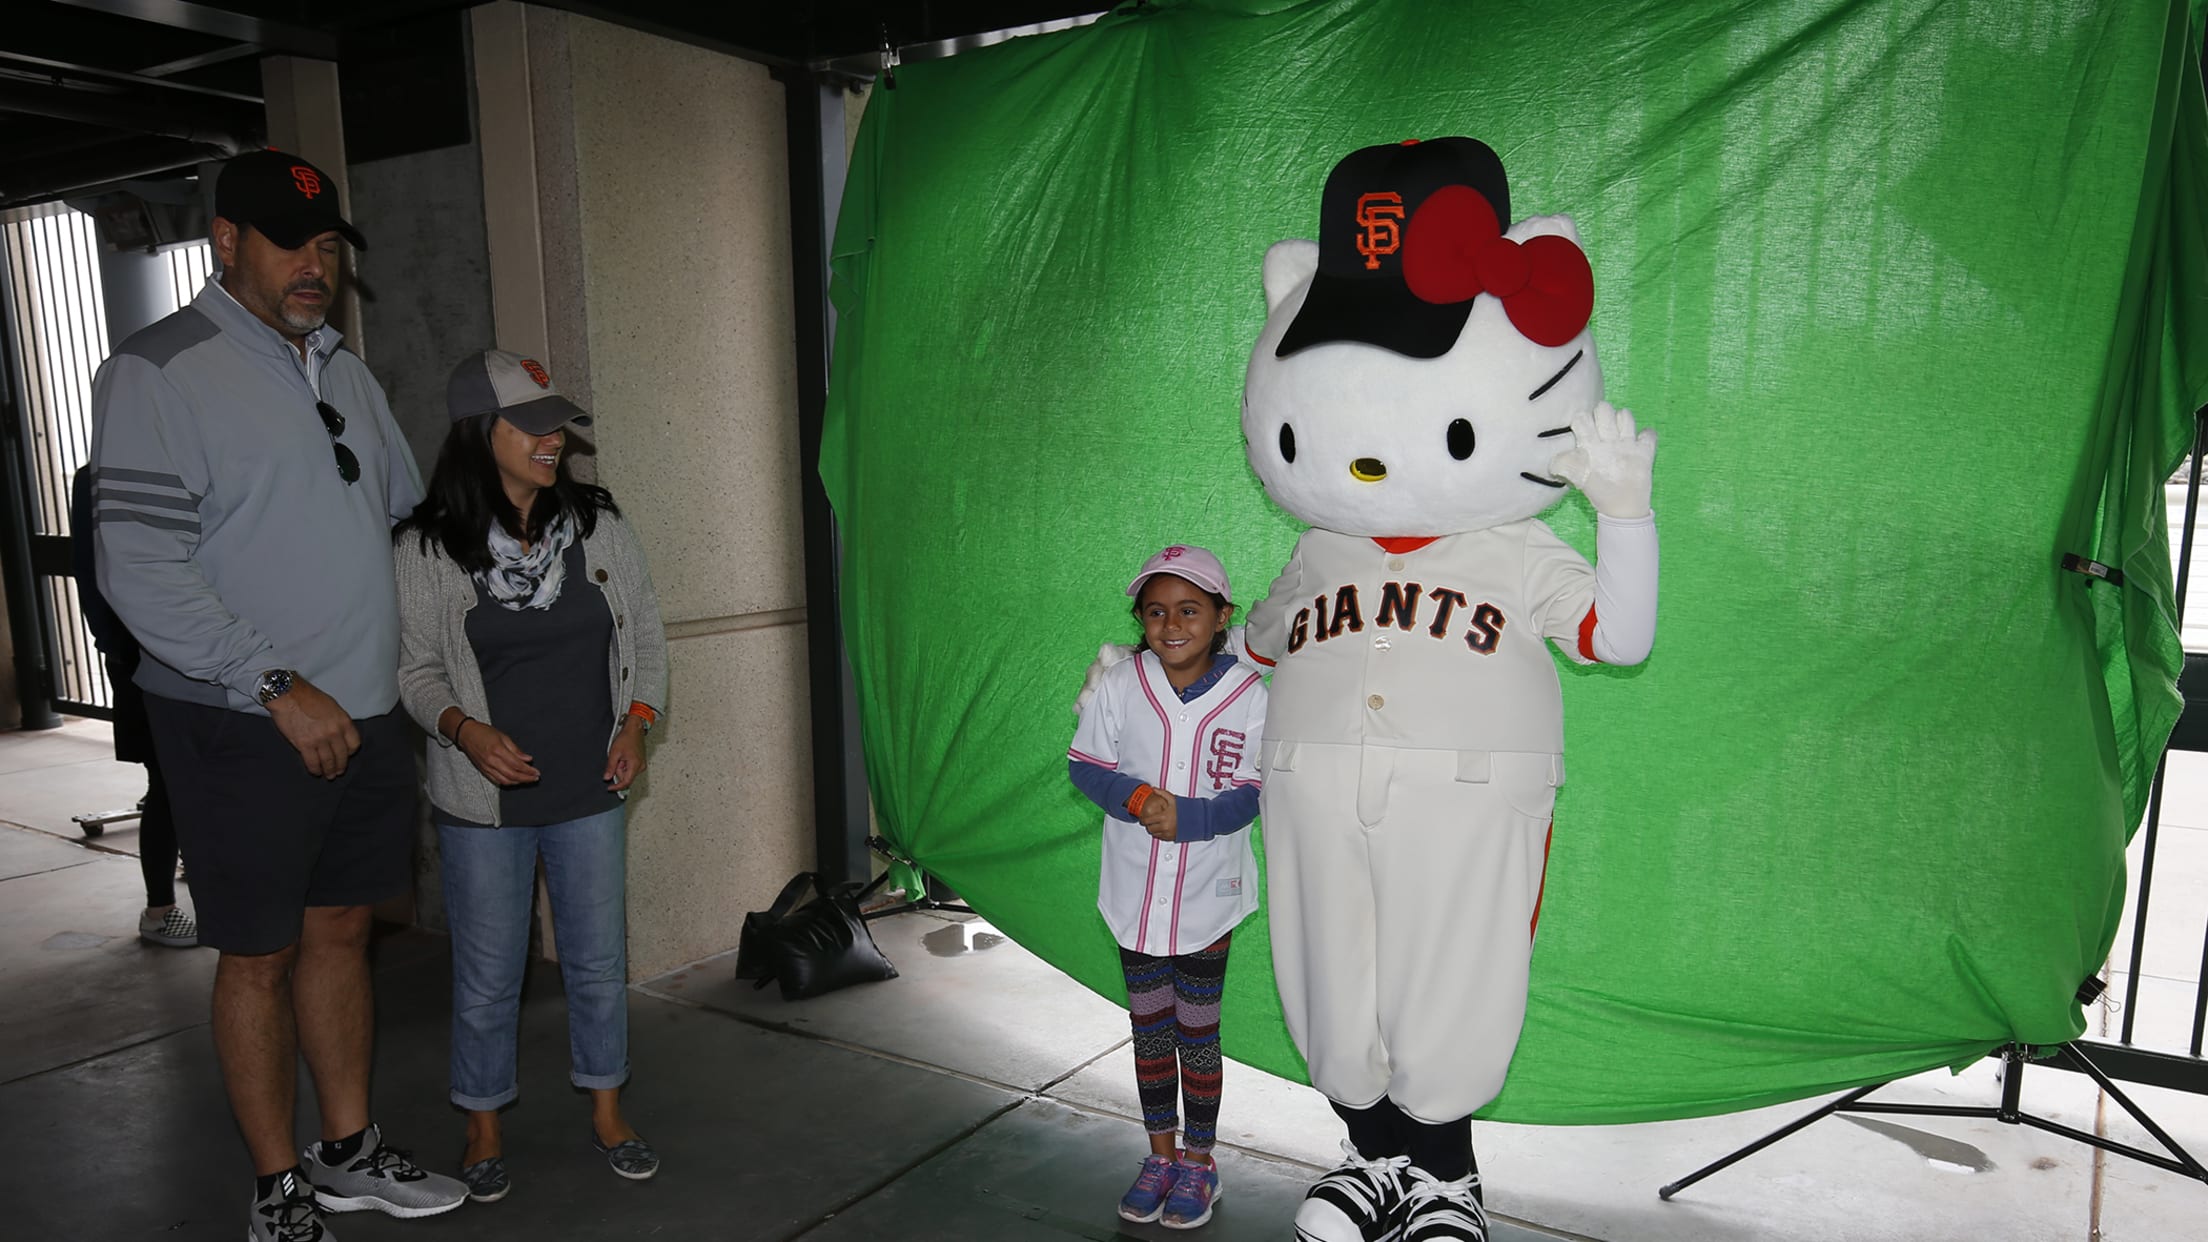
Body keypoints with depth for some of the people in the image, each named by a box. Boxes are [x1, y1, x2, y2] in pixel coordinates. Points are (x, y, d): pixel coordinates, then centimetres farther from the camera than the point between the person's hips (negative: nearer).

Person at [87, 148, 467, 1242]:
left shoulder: (345, 374, 14)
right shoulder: (160, 370, -9)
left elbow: (406, 518, 25)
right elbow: (138, 566, -17)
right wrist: (278, 687, -19)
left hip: (366, 716, 7)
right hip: (245, 730, -6)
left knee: (341, 929, 15)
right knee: (260, 955, 6)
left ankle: (350, 1153, 30)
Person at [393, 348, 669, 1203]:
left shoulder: (600, 527, 0)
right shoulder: (427, 549, -8)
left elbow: (646, 636, 8)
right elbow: (416, 669, -1)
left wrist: (635, 725, -6)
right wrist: (466, 730, -19)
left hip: (591, 794, 3)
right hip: (483, 806, -2)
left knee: (599, 960, 13)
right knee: (487, 974, 11)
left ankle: (607, 1111, 33)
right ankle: (484, 1126, 33)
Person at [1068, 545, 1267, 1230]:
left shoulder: (1249, 697, -13)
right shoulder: (1120, 684, -10)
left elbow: (1248, 796, -11)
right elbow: (1085, 764, -3)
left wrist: (1186, 817, -27)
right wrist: (1134, 797, -21)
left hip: (1208, 896, -2)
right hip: (1135, 892, 2)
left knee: (1197, 1031, 12)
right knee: (1149, 1026, 17)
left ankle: (1199, 1161, 31)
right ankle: (1160, 1153, 36)